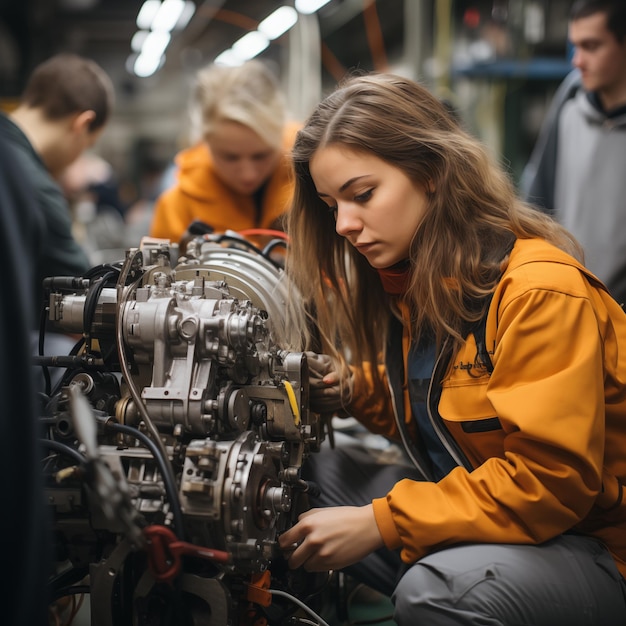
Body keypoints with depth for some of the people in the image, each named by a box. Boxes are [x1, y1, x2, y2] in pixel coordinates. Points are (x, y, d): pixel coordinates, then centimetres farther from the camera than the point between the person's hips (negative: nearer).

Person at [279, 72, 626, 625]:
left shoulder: (542, 292, -22)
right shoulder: (408, 279, 5)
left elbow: (549, 479, -25)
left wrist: (379, 522, -25)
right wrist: (352, 387, -5)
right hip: (465, 511, 8)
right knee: (310, 468, -3)